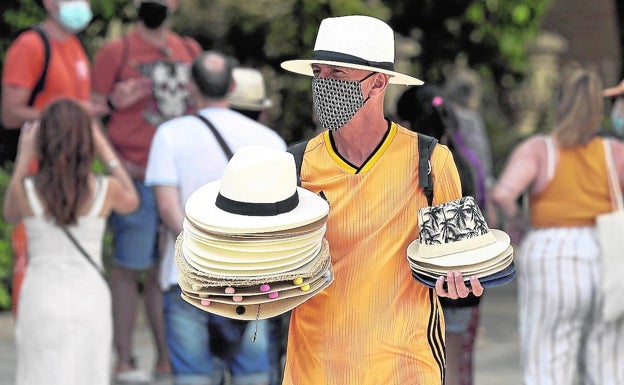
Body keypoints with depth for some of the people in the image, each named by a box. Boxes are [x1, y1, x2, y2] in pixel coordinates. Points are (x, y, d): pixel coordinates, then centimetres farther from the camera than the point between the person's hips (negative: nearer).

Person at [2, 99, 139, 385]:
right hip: (90, 297, 1)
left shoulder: (25, 190, -10)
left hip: (41, 299, -1)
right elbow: (131, 201, 17)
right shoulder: (105, 190, -8)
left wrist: (23, 157, 15)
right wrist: (106, 152, 22)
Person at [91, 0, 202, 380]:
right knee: (130, 268, -1)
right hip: (137, 178, -5)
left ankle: (167, 358, 16)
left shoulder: (190, 50, 14)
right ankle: (125, 360, 6)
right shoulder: (116, 52, -2)